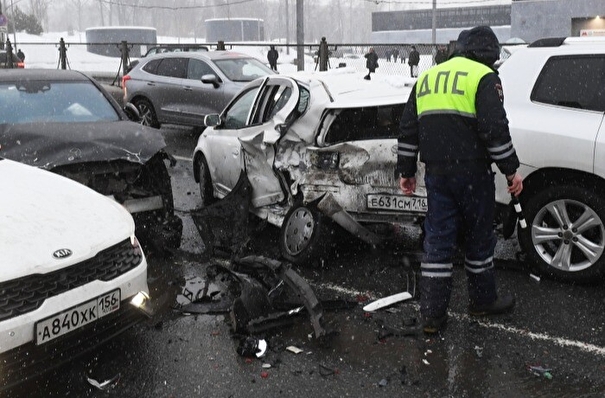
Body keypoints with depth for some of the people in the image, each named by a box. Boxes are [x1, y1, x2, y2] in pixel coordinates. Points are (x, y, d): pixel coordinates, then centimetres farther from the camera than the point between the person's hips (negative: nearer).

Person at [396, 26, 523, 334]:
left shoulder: (427, 78, 15)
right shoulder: (483, 77, -5)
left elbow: (407, 130, 15)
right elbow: (495, 129, -15)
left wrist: (406, 171, 20)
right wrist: (511, 170, -7)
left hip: (436, 175, 5)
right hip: (472, 173, -5)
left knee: (437, 240, 8)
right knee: (479, 237, 12)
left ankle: (432, 315, 9)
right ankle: (482, 300, 28)